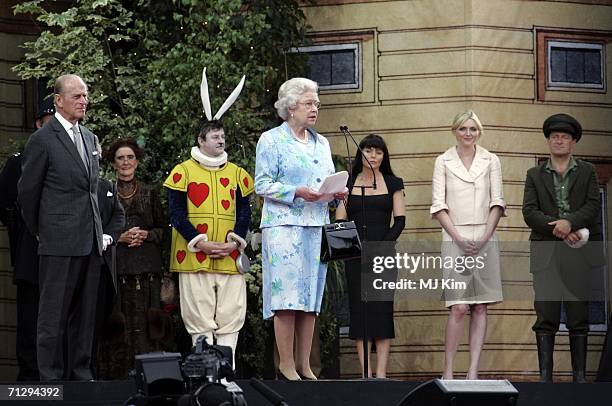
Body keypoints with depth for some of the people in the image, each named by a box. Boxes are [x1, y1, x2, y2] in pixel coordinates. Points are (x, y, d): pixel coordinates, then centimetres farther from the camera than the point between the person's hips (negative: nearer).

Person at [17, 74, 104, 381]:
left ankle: (81, 375, 16)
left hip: (90, 241, 7)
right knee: (54, 315, -2)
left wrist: (98, 232, 16)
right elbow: (27, 193, -2)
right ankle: (51, 379, 1)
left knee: (84, 315, 10)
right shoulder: (42, 140, -7)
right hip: (59, 243, -7)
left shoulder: (90, 139, 15)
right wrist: (39, 232, 6)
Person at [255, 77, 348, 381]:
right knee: (287, 296, -10)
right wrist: (297, 192, -17)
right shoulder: (271, 140, 0)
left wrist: (338, 193, 2)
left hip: (317, 227, 6)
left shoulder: (322, 143, 20)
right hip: (284, 225, -6)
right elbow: (262, 185, -6)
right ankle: (286, 365, -6)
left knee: (311, 298, 4)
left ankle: (304, 365, 7)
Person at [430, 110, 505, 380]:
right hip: (455, 238, -2)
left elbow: (497, 202, 6)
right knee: (459, 307, -11)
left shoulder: (491, 161, 10)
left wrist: (485, 238, -7)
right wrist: (459, 238, -9)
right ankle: (448, 370, -5)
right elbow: (438, 205, 1)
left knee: (480, 307, 0)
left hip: (485, 239, 2)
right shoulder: (443, 162, 6)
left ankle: (473, 371, 2)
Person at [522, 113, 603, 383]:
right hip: (546, 254, 0)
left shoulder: (587, 172, 13)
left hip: (579, 253, 0)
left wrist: (569, 222, -18)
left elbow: (593, 205, 0)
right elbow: (529, 211, 1)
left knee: (579, 317, 1)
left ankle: (579, 376, 4)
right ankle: (545, 376, -3)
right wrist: (556, 228, -14)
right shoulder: (535, 175, 14)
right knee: (546, 318, -3)